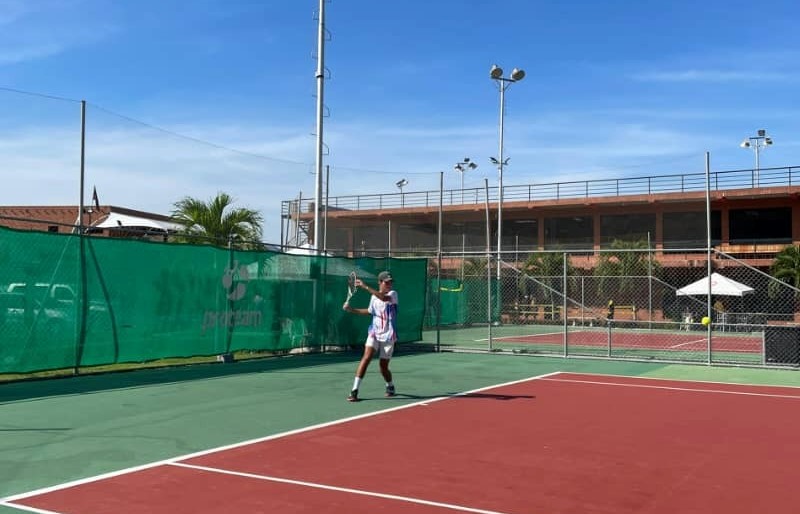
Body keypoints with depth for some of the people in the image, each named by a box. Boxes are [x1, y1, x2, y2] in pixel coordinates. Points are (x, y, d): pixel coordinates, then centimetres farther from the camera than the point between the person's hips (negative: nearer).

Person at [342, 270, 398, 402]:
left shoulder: (393, 294, -8)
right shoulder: (374, 297, 7)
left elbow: (385, 298, -32)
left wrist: (365, 287, -38)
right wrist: (352, 309, 15)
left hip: (388, 336, -3)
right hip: (374, 333, 3)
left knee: (383, 367, 4)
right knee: (366, 357, -18)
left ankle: (390, 386, 35)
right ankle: (354, 390, -16)